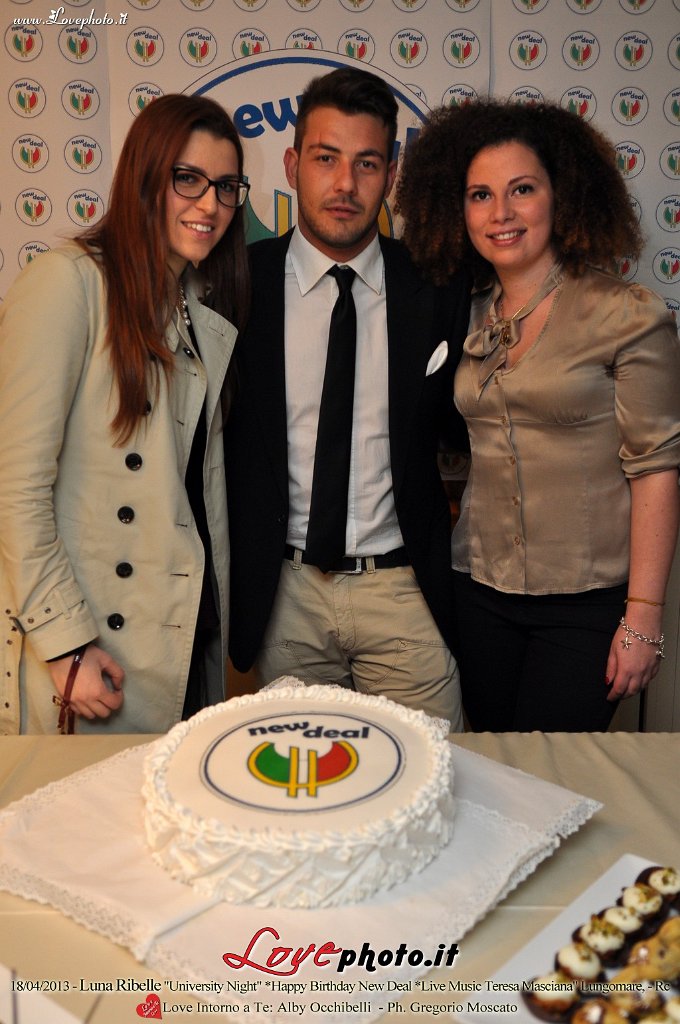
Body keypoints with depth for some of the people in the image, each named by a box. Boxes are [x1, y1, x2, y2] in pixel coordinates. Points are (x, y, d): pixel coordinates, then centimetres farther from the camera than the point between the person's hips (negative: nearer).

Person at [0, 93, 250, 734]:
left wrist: (219, 605, 6)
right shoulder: (68, 281, -12)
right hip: (88, 640, -6)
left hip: (191, 631, 7)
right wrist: (66, 644, -17)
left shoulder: (210, 312, 11)